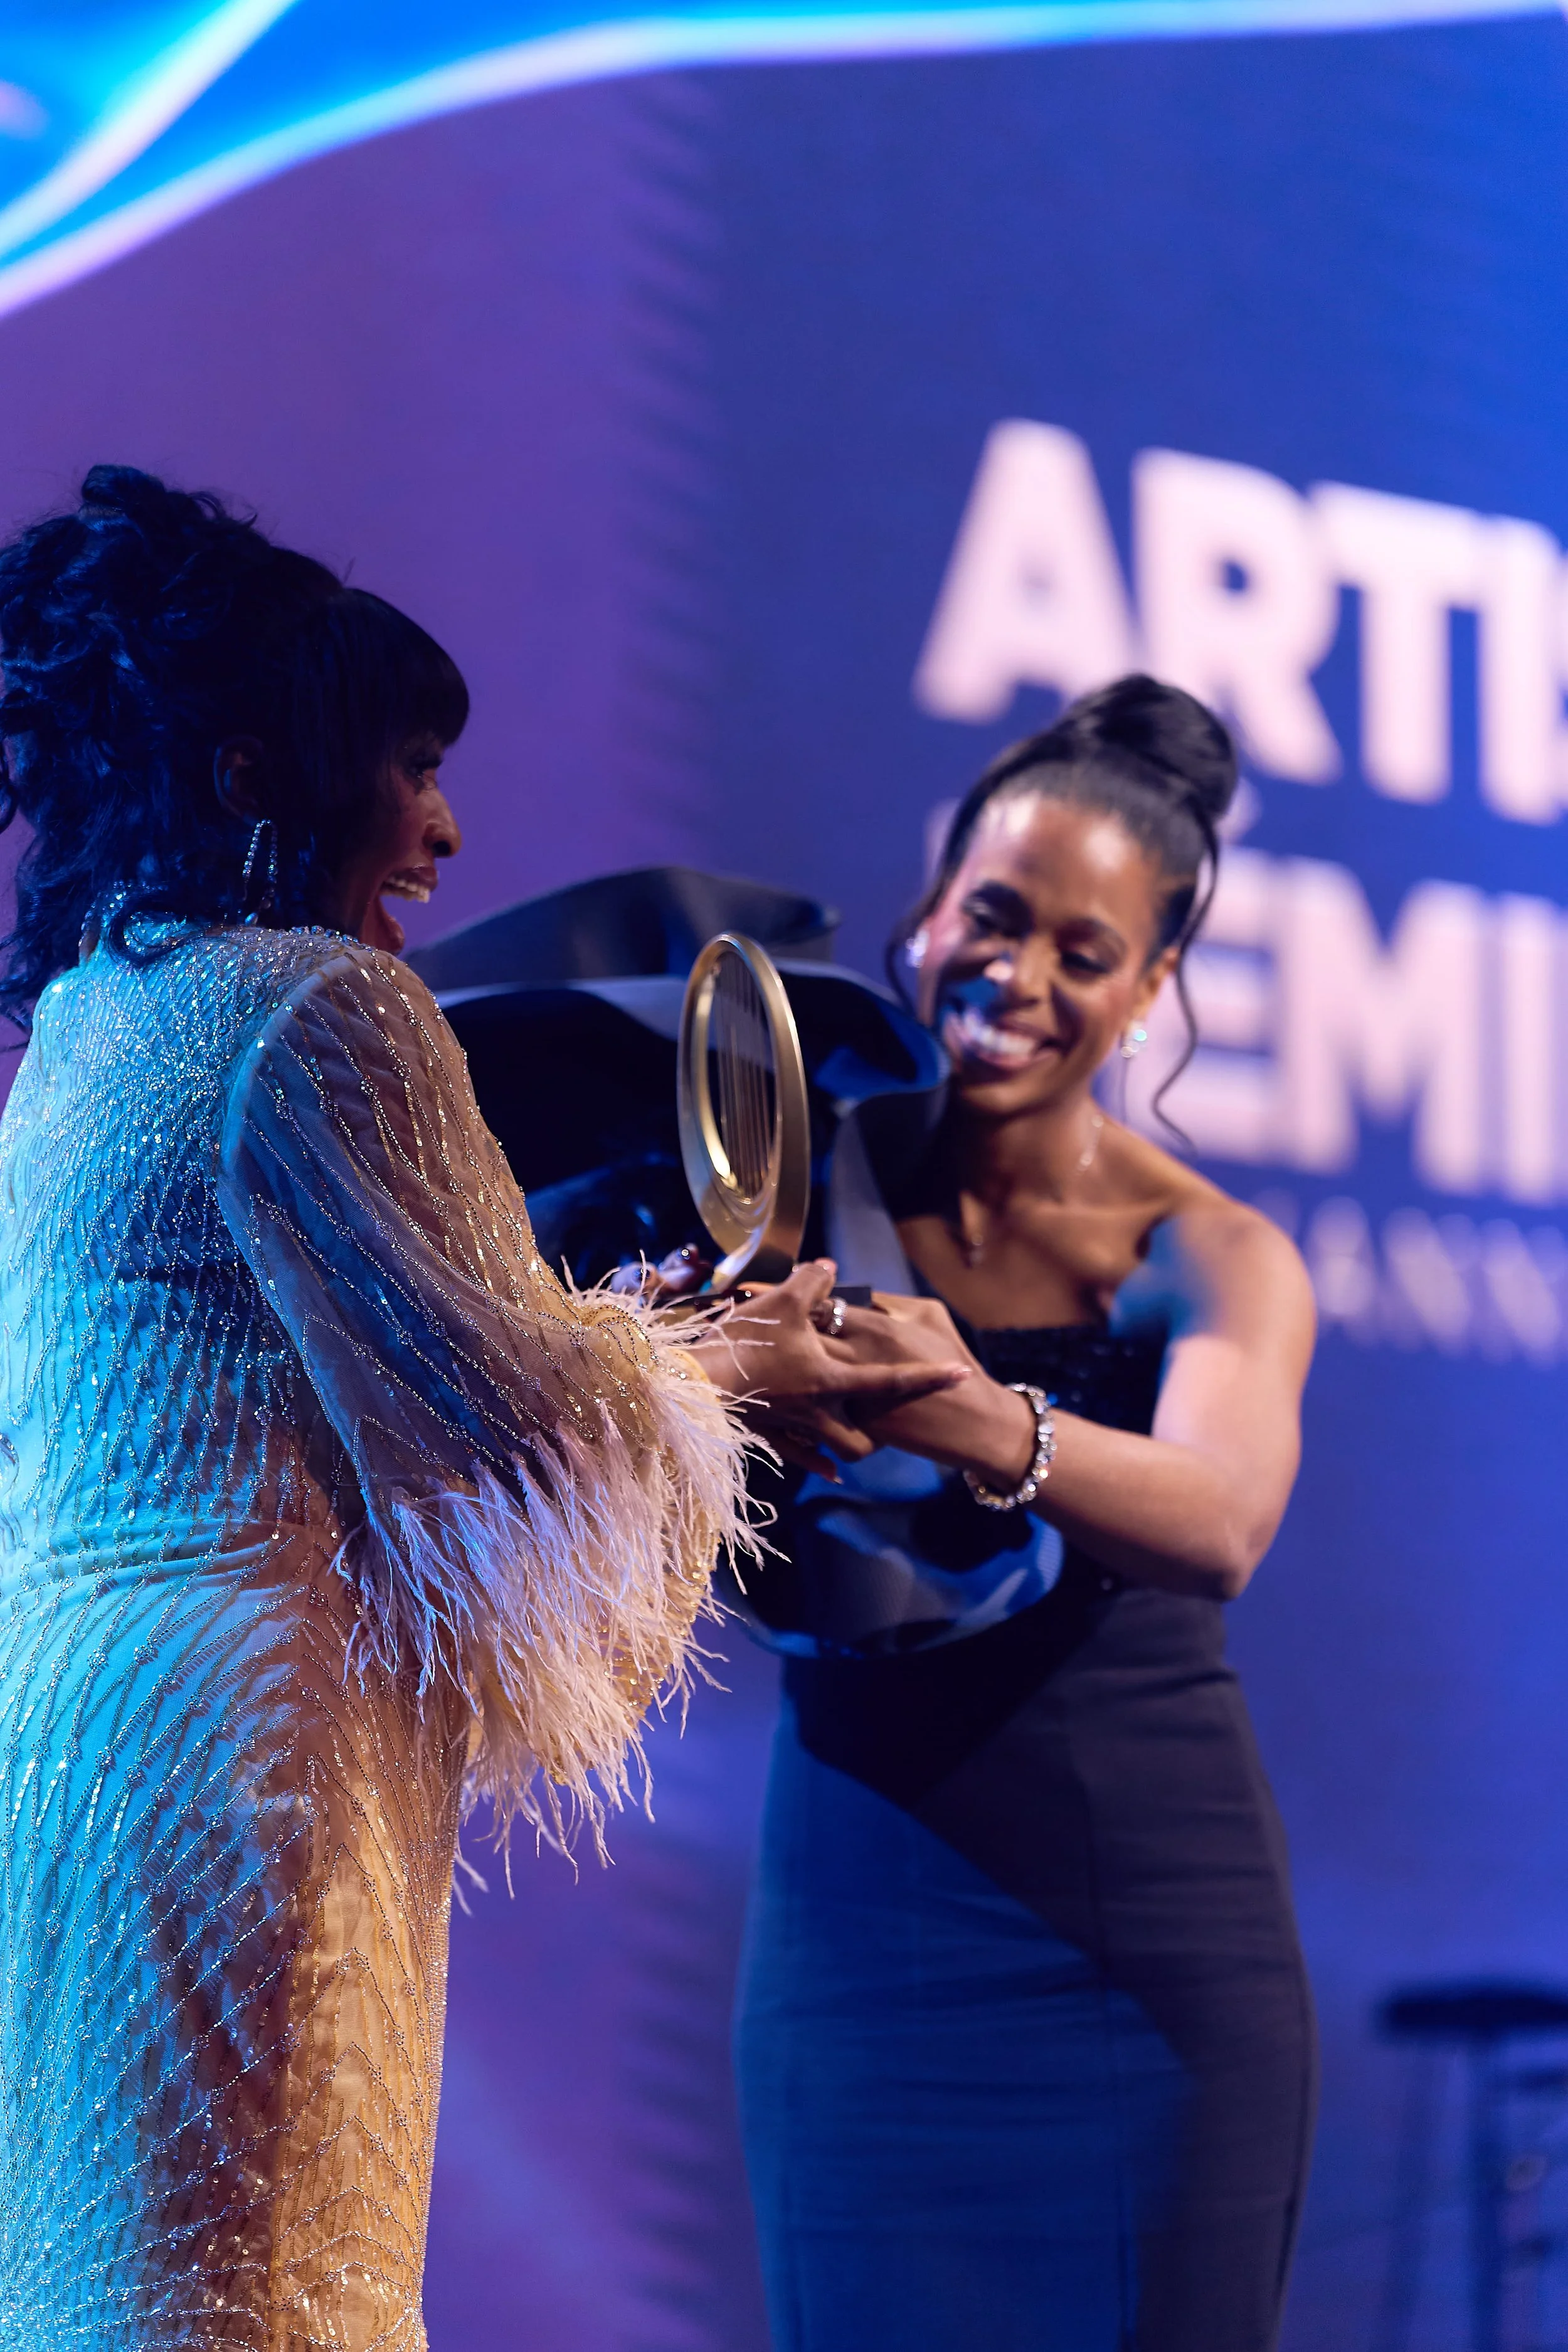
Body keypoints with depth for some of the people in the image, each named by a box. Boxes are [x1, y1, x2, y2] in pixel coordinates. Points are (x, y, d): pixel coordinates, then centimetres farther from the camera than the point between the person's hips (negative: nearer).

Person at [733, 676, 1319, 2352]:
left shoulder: (1211, 1259, -4)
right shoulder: (809, 1186, 0)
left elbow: (1220, 1523, -26)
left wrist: (988, 1429, -45)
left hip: (1154, 1942, 0)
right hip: (872, 1918, 0)